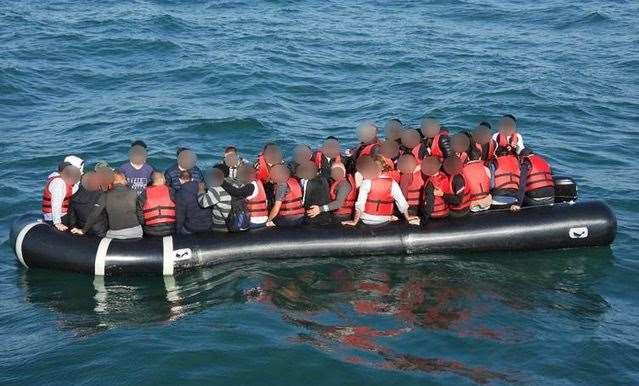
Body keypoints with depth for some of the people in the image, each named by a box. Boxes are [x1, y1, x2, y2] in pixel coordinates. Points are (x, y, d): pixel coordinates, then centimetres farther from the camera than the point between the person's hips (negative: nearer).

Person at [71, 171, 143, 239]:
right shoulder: (133, 194, 1)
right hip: (135, 232, 1)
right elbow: (139, 213, 5)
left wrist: (83, 230, 6)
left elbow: (94, 215, -1)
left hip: (115, 235, -1)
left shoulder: (106, 195, 0)